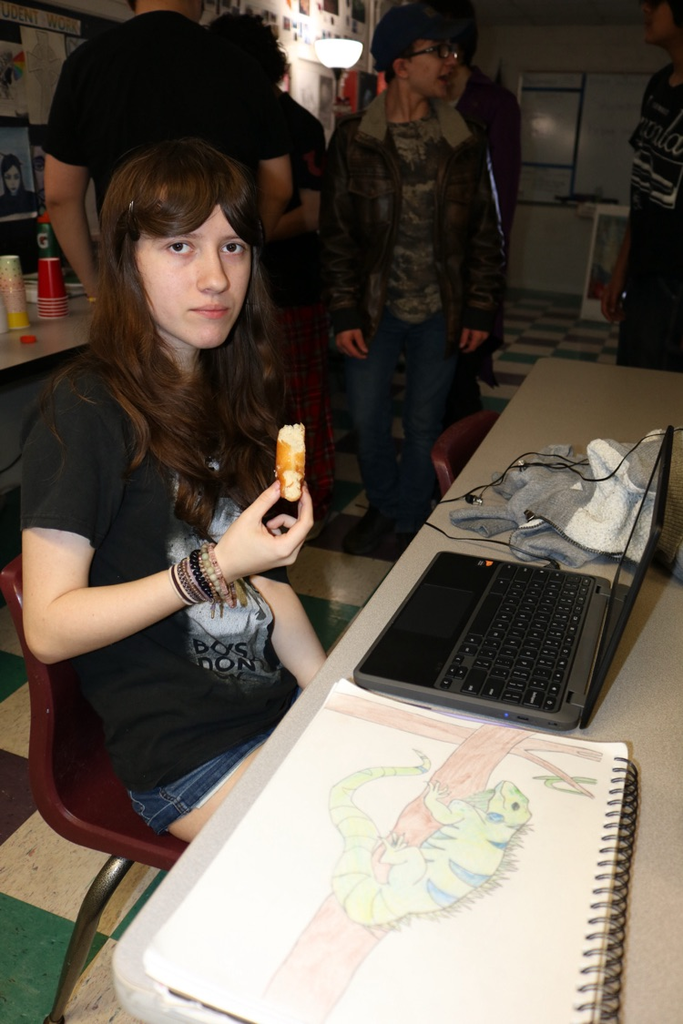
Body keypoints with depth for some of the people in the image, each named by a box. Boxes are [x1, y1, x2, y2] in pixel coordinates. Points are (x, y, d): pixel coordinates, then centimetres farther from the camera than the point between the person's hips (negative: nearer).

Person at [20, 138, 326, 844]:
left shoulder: (228, 389, 7)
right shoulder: (87, 411, -16)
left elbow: (263, 578, 9)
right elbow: (47, 627, -16)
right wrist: (215, 567, -25)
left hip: (282, 702, 7)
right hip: (188, 753, -7)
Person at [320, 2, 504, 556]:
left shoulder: (466, 139, 0)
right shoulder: (353, 139, -3)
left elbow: (486, 230, 3)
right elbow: (337, 232, -2)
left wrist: (481, 309, -1)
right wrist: (344, 313, -7)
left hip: (440, 312, 1)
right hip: (376, 308, 0)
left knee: (424, 425, 8)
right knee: (367, 418, 7)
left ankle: (411, 523, 28)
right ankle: (382, 505, 33)